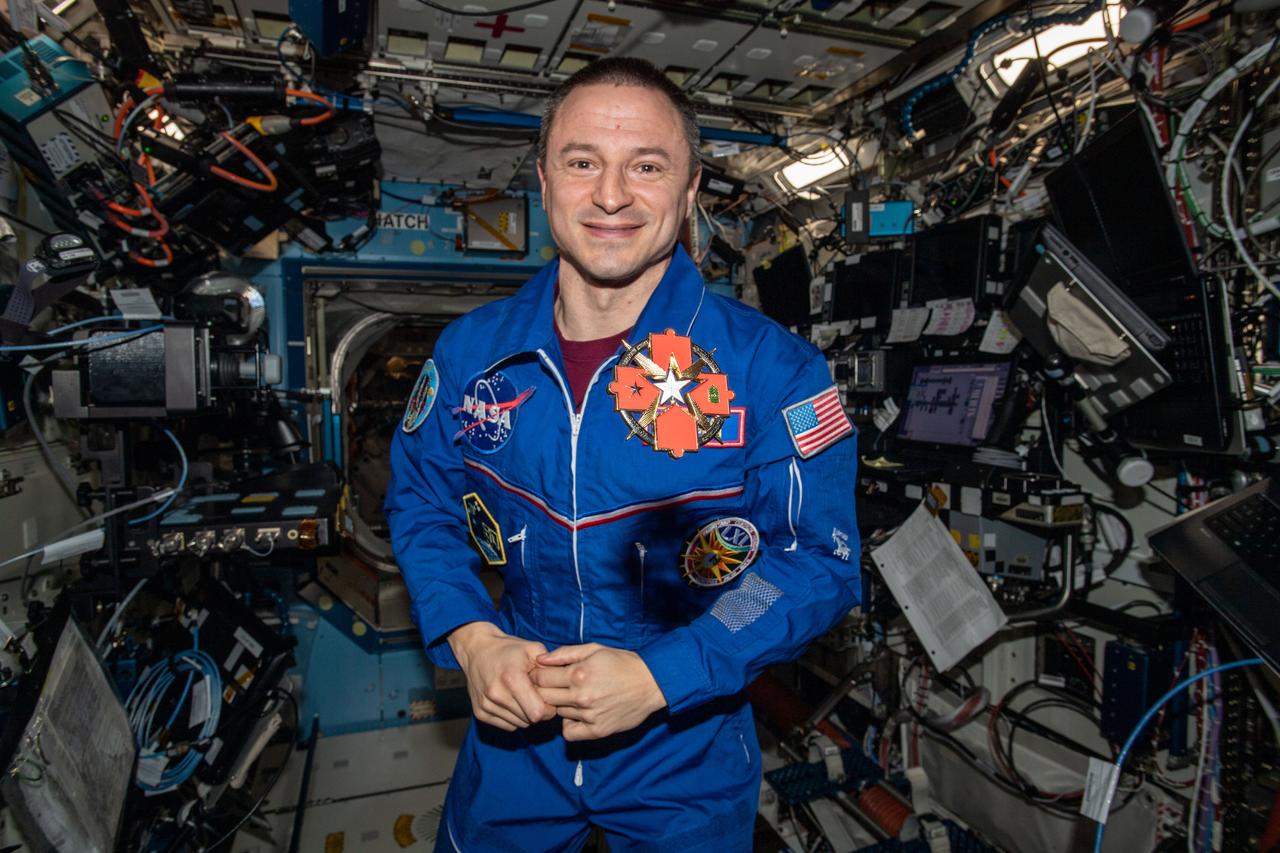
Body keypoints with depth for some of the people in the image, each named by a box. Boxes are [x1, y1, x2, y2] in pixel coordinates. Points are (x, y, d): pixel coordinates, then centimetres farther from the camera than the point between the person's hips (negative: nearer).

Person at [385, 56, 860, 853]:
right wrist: (471, 637, -14)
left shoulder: (770, 368, -18)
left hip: (687, 756, -2)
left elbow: (819, 561, -15)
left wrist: (659, 676, -24)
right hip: (514, 732, 3)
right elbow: (421, 502, 3)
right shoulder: (471, 350, -8)